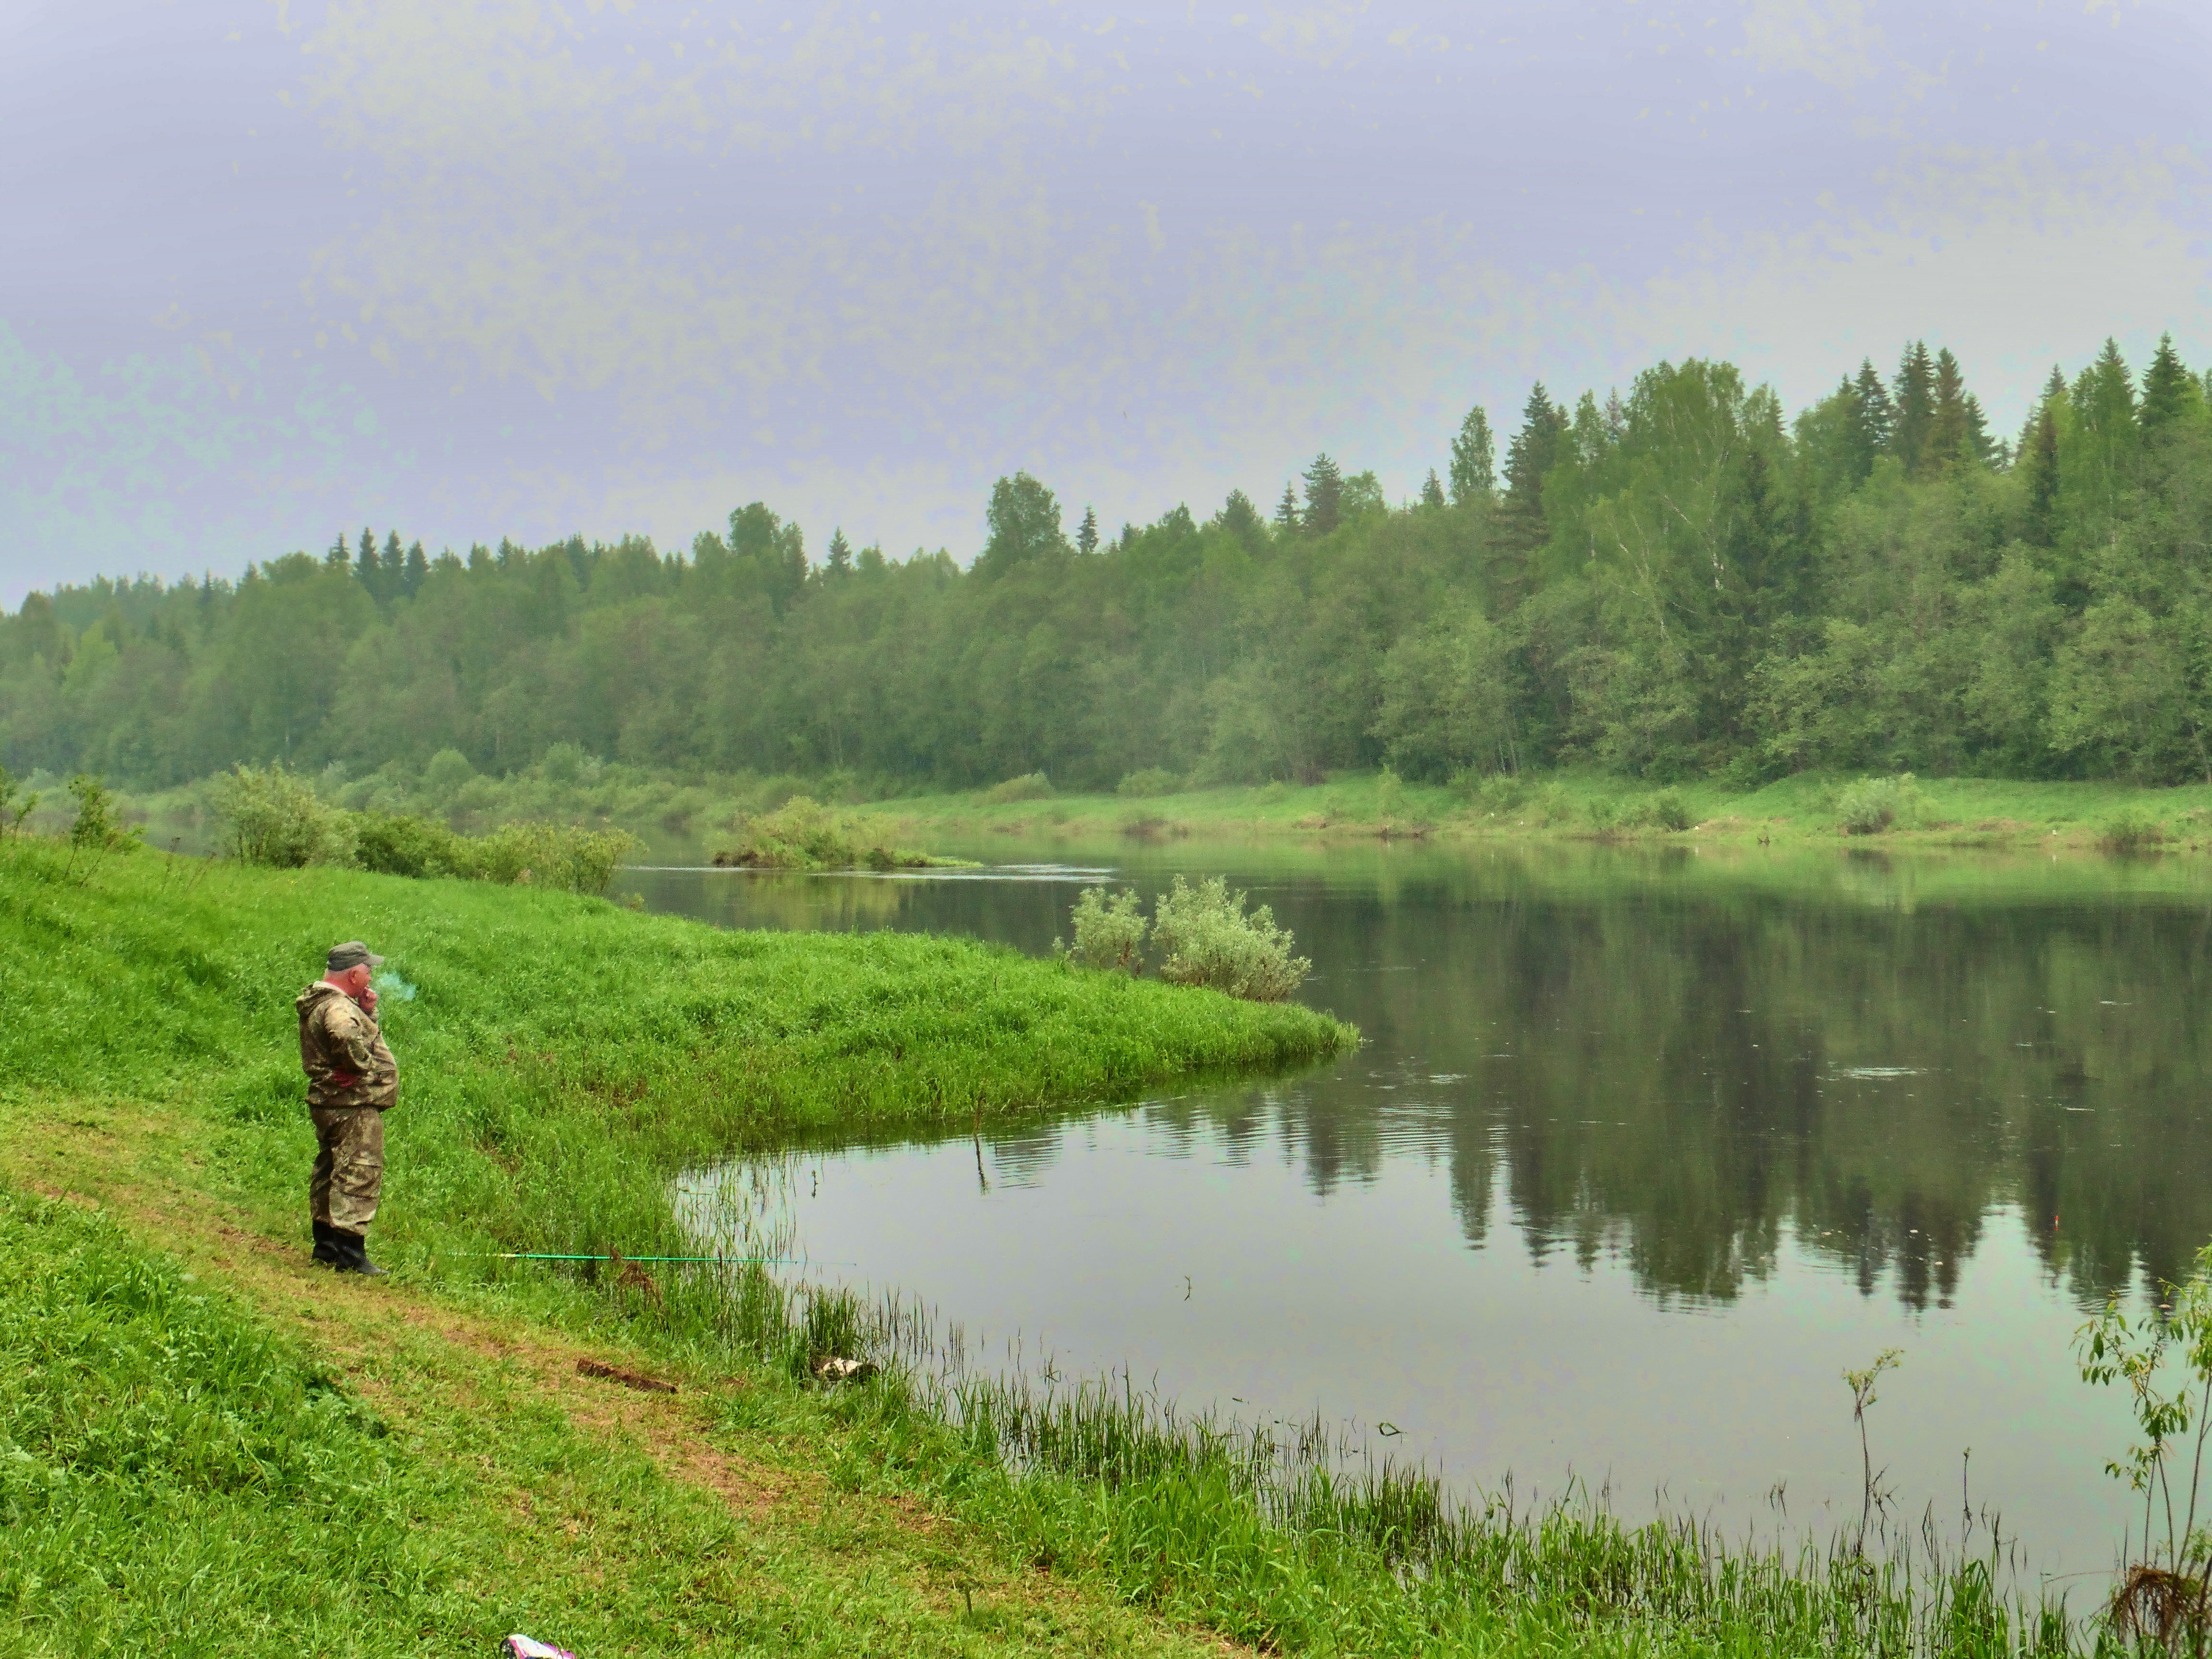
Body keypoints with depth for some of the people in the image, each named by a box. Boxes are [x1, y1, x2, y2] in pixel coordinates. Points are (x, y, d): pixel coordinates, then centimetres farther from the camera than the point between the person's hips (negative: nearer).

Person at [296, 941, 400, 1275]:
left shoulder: (322, 1002, 14)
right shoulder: (337, 1008, -20)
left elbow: (362, 1033, 22)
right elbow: (350, 1041, -42)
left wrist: (368, 1012, 3)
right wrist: (366, 1069, -24)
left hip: (328, 1103, 11)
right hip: (353, 1105, -11)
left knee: (331, 1172, 17)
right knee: (359, 1173, -9)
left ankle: (326, 1244, 26)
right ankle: (350, 1253, -11)